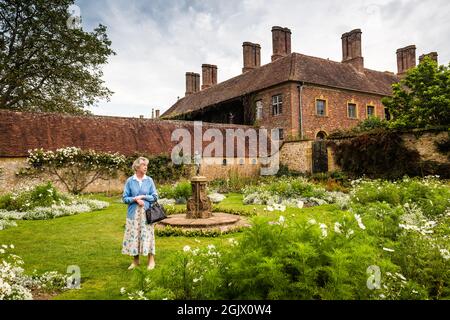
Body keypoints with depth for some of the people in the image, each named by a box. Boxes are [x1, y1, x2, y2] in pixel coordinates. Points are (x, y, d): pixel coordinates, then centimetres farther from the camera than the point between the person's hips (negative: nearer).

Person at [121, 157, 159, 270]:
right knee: (133, 235, 5)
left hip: (147, 212, 0)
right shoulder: (130, 181, 0)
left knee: (147, 235, 1)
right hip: (134, 213, 0)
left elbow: (155, 197, 2)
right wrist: (135, 199, -15)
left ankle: (151, 260, 13)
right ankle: (135, 261, 20)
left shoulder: (149, 180, 2)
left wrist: (143, 197, -10)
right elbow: (125, 198, 0)